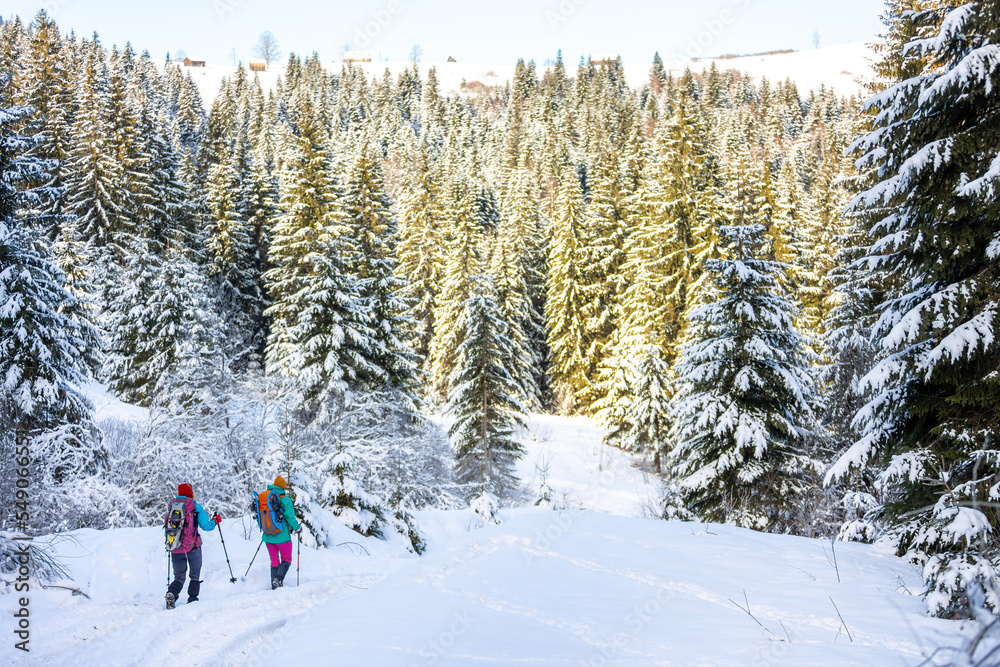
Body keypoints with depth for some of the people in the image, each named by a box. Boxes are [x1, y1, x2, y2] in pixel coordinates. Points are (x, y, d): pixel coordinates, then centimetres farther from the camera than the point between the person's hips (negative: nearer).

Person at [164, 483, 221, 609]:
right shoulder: (196, 507, -2)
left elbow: (167, 529, 14)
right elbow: (206, 526, -8)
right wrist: (216, 520, 11)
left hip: (175, 550, 3)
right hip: (192, 547, -3)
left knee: (179, 577, 10)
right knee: (195, 575, 16)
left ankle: (171, 593, -17)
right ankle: (193, 599, 8)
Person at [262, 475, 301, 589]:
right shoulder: (285, 500, -12)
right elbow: (290, 518, -14)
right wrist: (297, 528, 4)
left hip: (268, 537, 5)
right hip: (282, 536, -4)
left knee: (274, 561, 16)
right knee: (286, 559, 9)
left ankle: (274, 585, 8)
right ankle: (279, 578, -14)